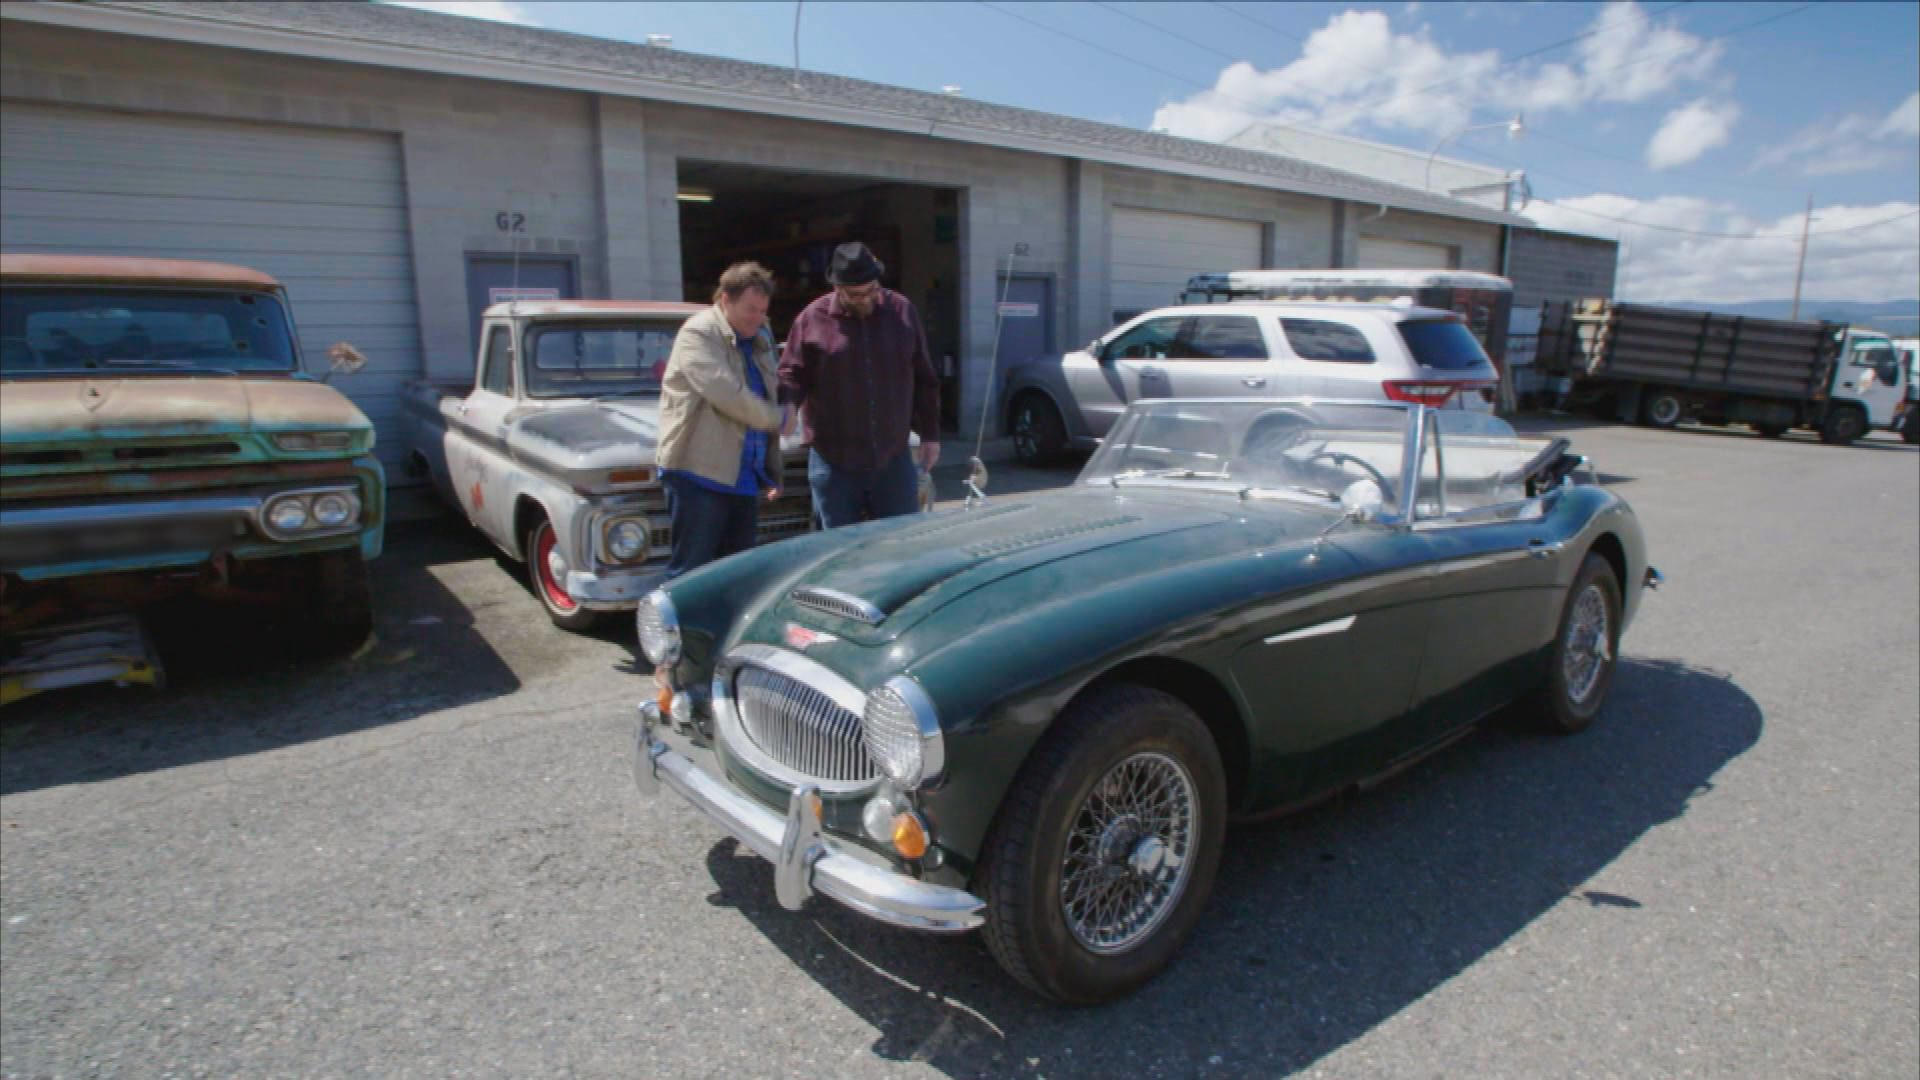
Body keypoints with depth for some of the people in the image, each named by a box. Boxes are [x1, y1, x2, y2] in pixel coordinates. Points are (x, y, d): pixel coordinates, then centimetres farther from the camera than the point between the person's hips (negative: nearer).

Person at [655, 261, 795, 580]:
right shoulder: (698, 334, -8)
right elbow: (726, 393, -21)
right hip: (698, 473, -8)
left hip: (744, 480, 8)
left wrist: (773, 470, 18)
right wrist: (778, 418, -8)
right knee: (690, 573, -5)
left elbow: (770, 396, 22)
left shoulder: (759, 340, 18)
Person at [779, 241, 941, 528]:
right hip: (835, 465, -1)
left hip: (894, 461, 2)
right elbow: (792, 375, -1)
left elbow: (923, 380, 8)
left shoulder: (902, 311, 3)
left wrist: (930, 435, 8)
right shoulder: (813, 319, -4)